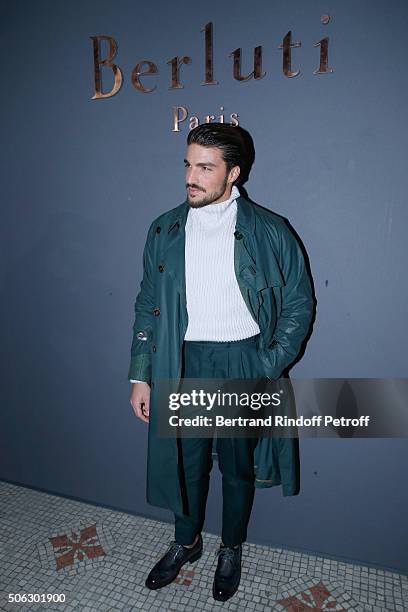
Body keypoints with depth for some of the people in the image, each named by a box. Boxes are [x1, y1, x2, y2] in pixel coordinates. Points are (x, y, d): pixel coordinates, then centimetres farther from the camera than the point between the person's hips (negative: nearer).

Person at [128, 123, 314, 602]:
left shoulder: (269, 231, -8)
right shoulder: (165, 230, 1)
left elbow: (298, 304, -4)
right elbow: (147, 305, 5)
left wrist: (266, 371, -11)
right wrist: (140, 376, 3)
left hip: (244, 363, -2)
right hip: (184, 362, 3)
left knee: (238, 467, 17)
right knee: (186, 461, 19)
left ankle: (231, 550, 45)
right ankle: (186, 542, 48)